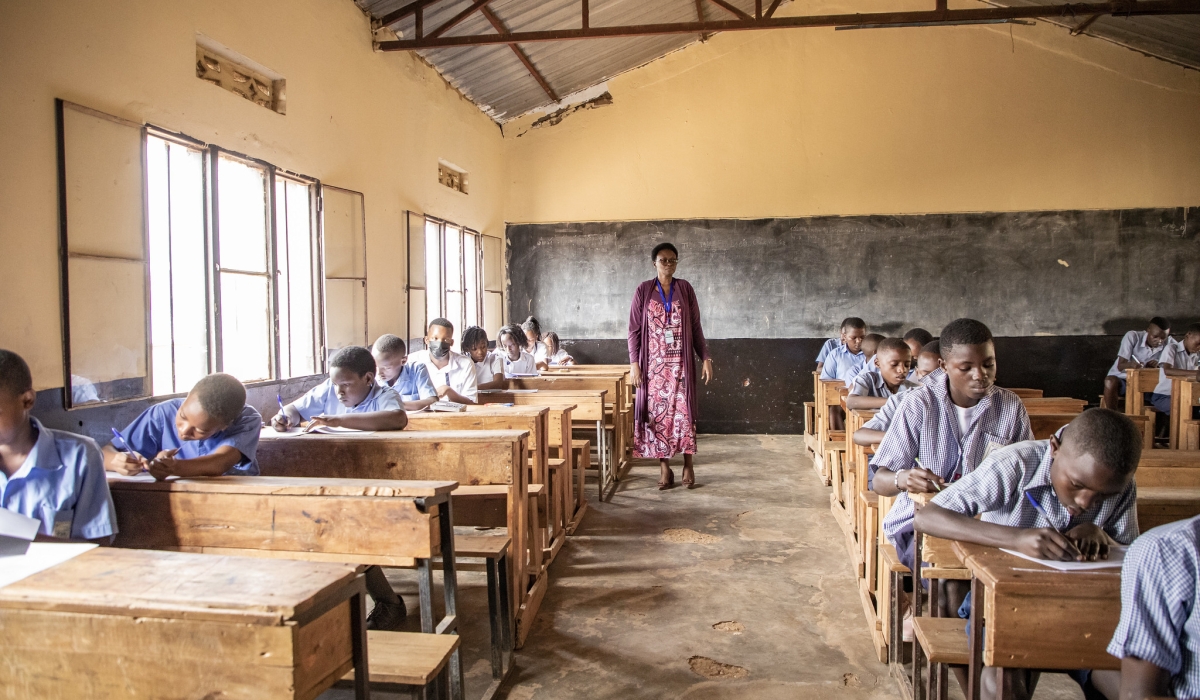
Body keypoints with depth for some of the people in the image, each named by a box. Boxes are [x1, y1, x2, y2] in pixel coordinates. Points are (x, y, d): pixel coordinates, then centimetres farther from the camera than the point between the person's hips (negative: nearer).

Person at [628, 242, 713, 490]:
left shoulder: (685, 289, 5)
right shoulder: (643, 290, 2)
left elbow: (696, 327, 6)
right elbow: (634, 329, 1)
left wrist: (705, 358, 0)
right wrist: (634, 363, -7)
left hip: (681, 362, 0)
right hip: (654, 363, 0)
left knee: (684, 411, -1)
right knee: (657, 413, 1)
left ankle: (688, 464, 12)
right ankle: (664, 467, 9)